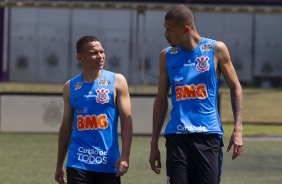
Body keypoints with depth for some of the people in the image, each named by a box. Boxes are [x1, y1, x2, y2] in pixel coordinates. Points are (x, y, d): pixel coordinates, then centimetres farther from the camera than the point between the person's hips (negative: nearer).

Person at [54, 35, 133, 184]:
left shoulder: (116, 81, 1)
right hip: (78, 163, 1)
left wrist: (125, 155, -15)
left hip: (108, 163, -1)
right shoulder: (70, 87, 8)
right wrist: (59, 165, 16)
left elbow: (126, 120, -4)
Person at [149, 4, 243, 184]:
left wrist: (238, 129, -5)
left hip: (208, 136, -2)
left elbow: (235, 88, 5)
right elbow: (161, 100, 14)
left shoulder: (216, 50, 0)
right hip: (177, 137, 2)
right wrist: (154, 143, 11)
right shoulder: (167, 56, 8)